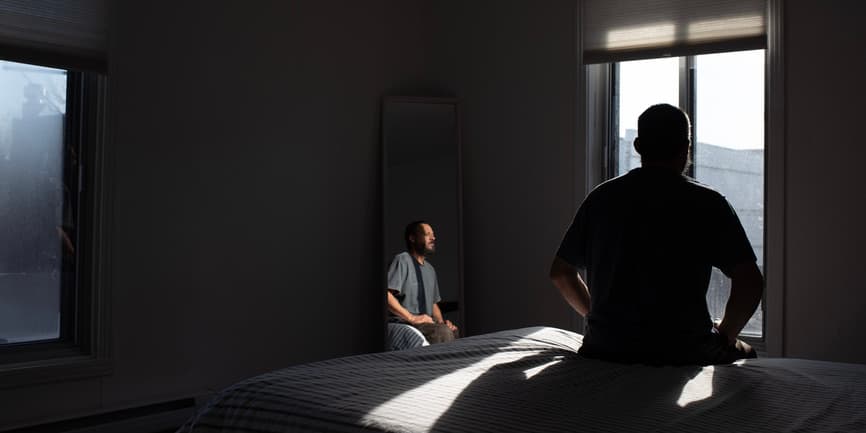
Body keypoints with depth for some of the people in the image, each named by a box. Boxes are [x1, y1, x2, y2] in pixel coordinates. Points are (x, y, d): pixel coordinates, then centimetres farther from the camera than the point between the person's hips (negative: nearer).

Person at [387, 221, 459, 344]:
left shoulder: (430, 269, 23)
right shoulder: (402, 260, -4)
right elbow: (386, 294, -17)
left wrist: (441, 321, 6)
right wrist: (411, 318, -20)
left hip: (426, 323, 8)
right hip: (403, 323, -8)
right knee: (443, 331, -31)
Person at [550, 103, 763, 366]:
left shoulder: (601, 197, 3)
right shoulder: (707, 202, -6)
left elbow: (560, 273, 9)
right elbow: (750, 282, -12)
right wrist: (725, 335, 4)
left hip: (604, 351, 4)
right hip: (684, 351, -4)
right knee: (744, 353, 28)